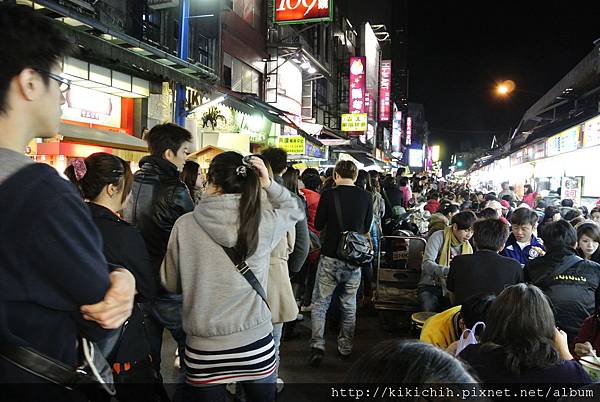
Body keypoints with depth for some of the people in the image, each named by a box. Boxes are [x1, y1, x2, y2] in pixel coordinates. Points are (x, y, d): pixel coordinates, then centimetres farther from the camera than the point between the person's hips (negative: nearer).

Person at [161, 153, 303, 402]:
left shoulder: (185, 225, -11)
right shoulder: (264, 223, -10)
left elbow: (170, 283, 2)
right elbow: (294, 210, 13)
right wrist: (269, 184, 1)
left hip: (204, 349, 0)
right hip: (256, 344, 1)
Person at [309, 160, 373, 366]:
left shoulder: (328, 195, -10)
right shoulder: (366, 197, -3)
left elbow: (318, 225, -1)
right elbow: (367, 228, 7)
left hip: (330, 257, -2)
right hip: (354, 257, 3)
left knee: (320, 303, 7)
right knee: (349, 305, 16)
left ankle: (317, 347, -2)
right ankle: (345, 348, 25)